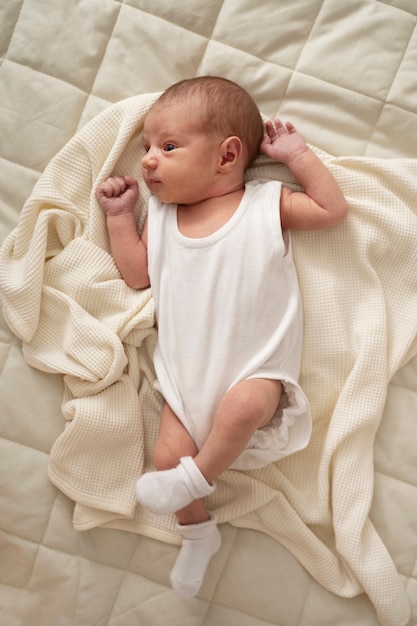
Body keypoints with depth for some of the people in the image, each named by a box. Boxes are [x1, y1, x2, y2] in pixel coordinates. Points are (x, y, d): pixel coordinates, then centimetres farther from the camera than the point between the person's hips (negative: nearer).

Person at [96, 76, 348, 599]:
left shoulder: (267, 204, 1)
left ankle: (197, 477, -6)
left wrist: (297, 154, 0)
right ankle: (198, 534, 22)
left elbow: (333, 209, 2)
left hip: (257, 371, -4)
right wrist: (120, 216, 8)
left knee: (241, 407, -35)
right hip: (187, 377, 4)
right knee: (167, 455, -5)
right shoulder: (160, 216, 12)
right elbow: (138, 275, 12)